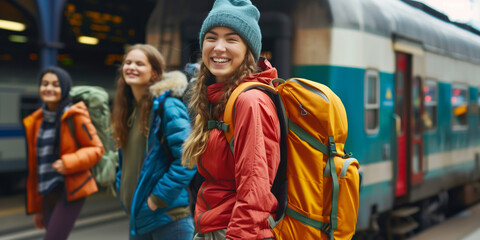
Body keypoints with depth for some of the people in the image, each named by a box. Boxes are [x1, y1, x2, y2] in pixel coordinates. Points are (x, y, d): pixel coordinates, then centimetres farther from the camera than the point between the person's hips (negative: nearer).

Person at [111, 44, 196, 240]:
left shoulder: (167, 105, -14)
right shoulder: (129, 107, 12)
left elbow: (186, 160, -20)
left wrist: (159, 198, -18)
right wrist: (122, 189, 10)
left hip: (169, 216, -8)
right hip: (138, 215, 8)